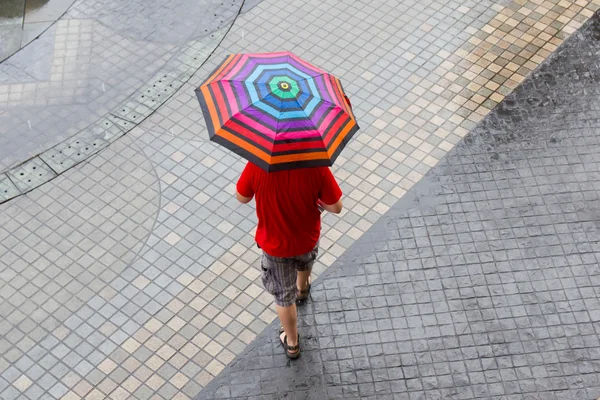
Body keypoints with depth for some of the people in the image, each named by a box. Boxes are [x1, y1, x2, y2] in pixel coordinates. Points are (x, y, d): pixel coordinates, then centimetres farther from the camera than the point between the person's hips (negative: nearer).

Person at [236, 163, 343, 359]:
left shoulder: (257, 165, -31)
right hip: (308, 238, 1)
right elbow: (336, 207, -19)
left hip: (274, 243, -1)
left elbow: (242, 197, -11)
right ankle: (302, 290, 70)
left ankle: (292, 343, 43)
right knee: (305, 262, 38)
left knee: (283, 294, 23)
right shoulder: (316, 166, -31)